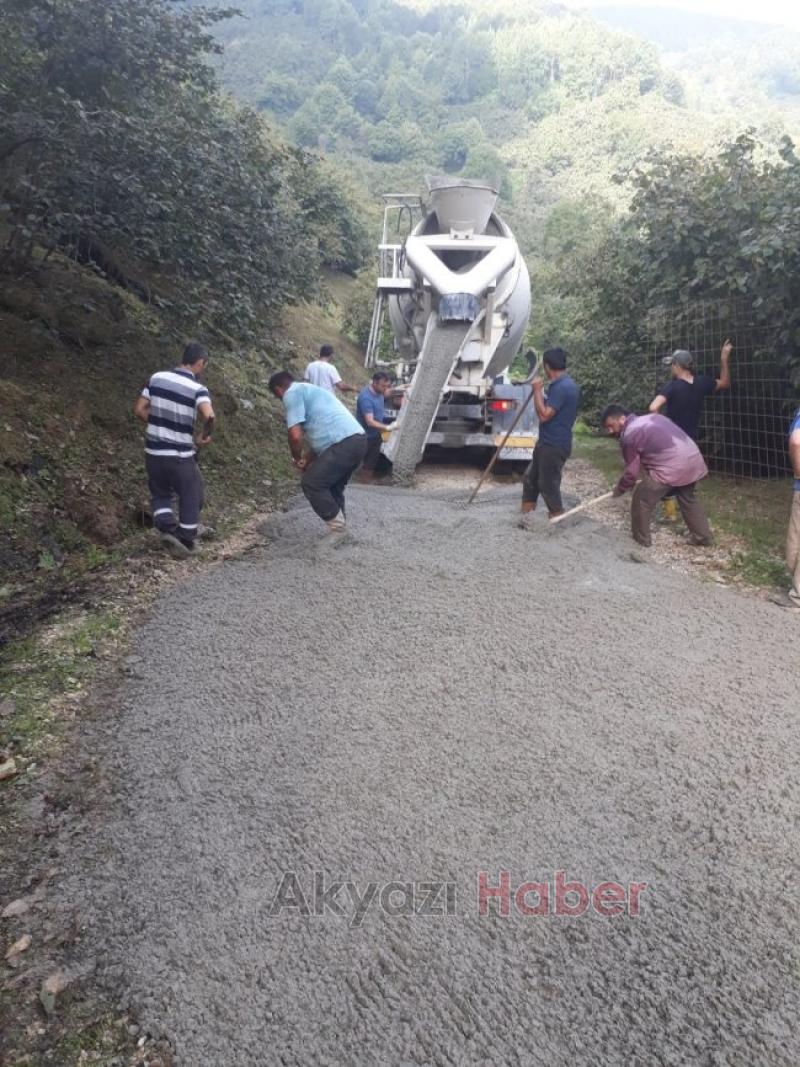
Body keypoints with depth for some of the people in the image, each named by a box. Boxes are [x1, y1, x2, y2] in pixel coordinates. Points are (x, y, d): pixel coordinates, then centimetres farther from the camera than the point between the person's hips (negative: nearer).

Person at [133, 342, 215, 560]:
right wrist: (204, 436, -12)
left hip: (153, 451, 4)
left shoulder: (157, 378, 1)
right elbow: (209, 416, -30)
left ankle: (168, 530, 4)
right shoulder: (197, 388, -13)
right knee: (191, 498, 15)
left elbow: (139, 409, 4)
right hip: (180, 455, -4)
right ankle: (186, 542, 21)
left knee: (160, 494, 23)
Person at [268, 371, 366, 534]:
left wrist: (297, 458, 10)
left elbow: (295, 435, -8)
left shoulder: (292, 393, 1)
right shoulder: (308, 390, 31)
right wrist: (308, 459, 25)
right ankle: (339, 532, 24)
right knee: (332, 488, 21)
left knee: (311, 483, -1)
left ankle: (338, 530, 3)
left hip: (344, 444, -10)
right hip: (357, 440, 10)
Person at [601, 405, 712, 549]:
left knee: (641, 501, 7)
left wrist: (619, 489, 18)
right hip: (693, 457, 9)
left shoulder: (628, 435, -3)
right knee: (688, 499, 29)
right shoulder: (652, 417, 22)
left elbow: (632, 471, 1)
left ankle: (640, 541, 17)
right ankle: (703, 537, 36)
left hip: (670, 467, -9)